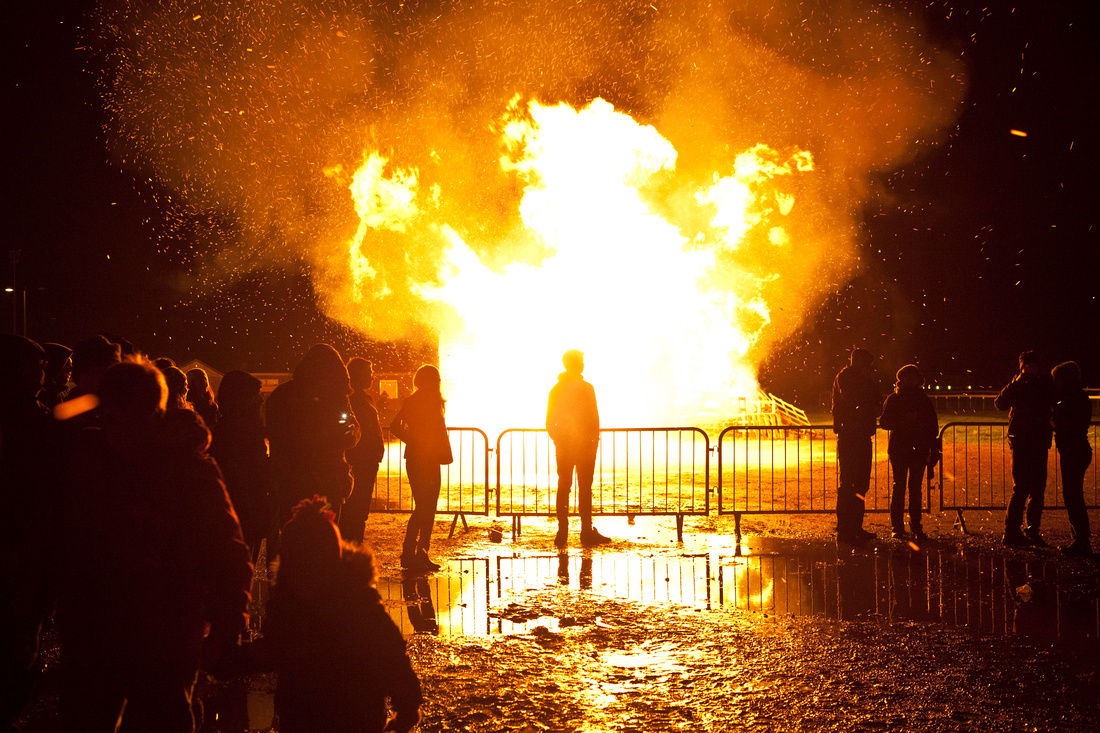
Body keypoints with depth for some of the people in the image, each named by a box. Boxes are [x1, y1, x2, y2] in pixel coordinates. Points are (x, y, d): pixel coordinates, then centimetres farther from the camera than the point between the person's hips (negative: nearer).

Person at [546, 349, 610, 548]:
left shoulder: (556, 389, 5)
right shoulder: (586, 388, -11)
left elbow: (549, 421, 8)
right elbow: (594, 420, -12)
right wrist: (595, 441, -1)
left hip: (563, 445, 5)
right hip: (584, 445, -5)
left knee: (563, 487, 8)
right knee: (585, 488, 1)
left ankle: (562, 532, 5)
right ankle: (587, 532, 2)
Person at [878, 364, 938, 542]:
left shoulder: (924, 400, 11)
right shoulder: (893, 399, 6)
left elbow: (933, 425, 12)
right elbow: (884, 422, 0)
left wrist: (931, 447, -1)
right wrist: (905, 419, -15)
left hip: (919, 449, 1)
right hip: (898, 449, -1)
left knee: (915, 489, 0)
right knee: (899, 488, -4)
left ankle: (916, 527, 5)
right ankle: (898, 528, 0)